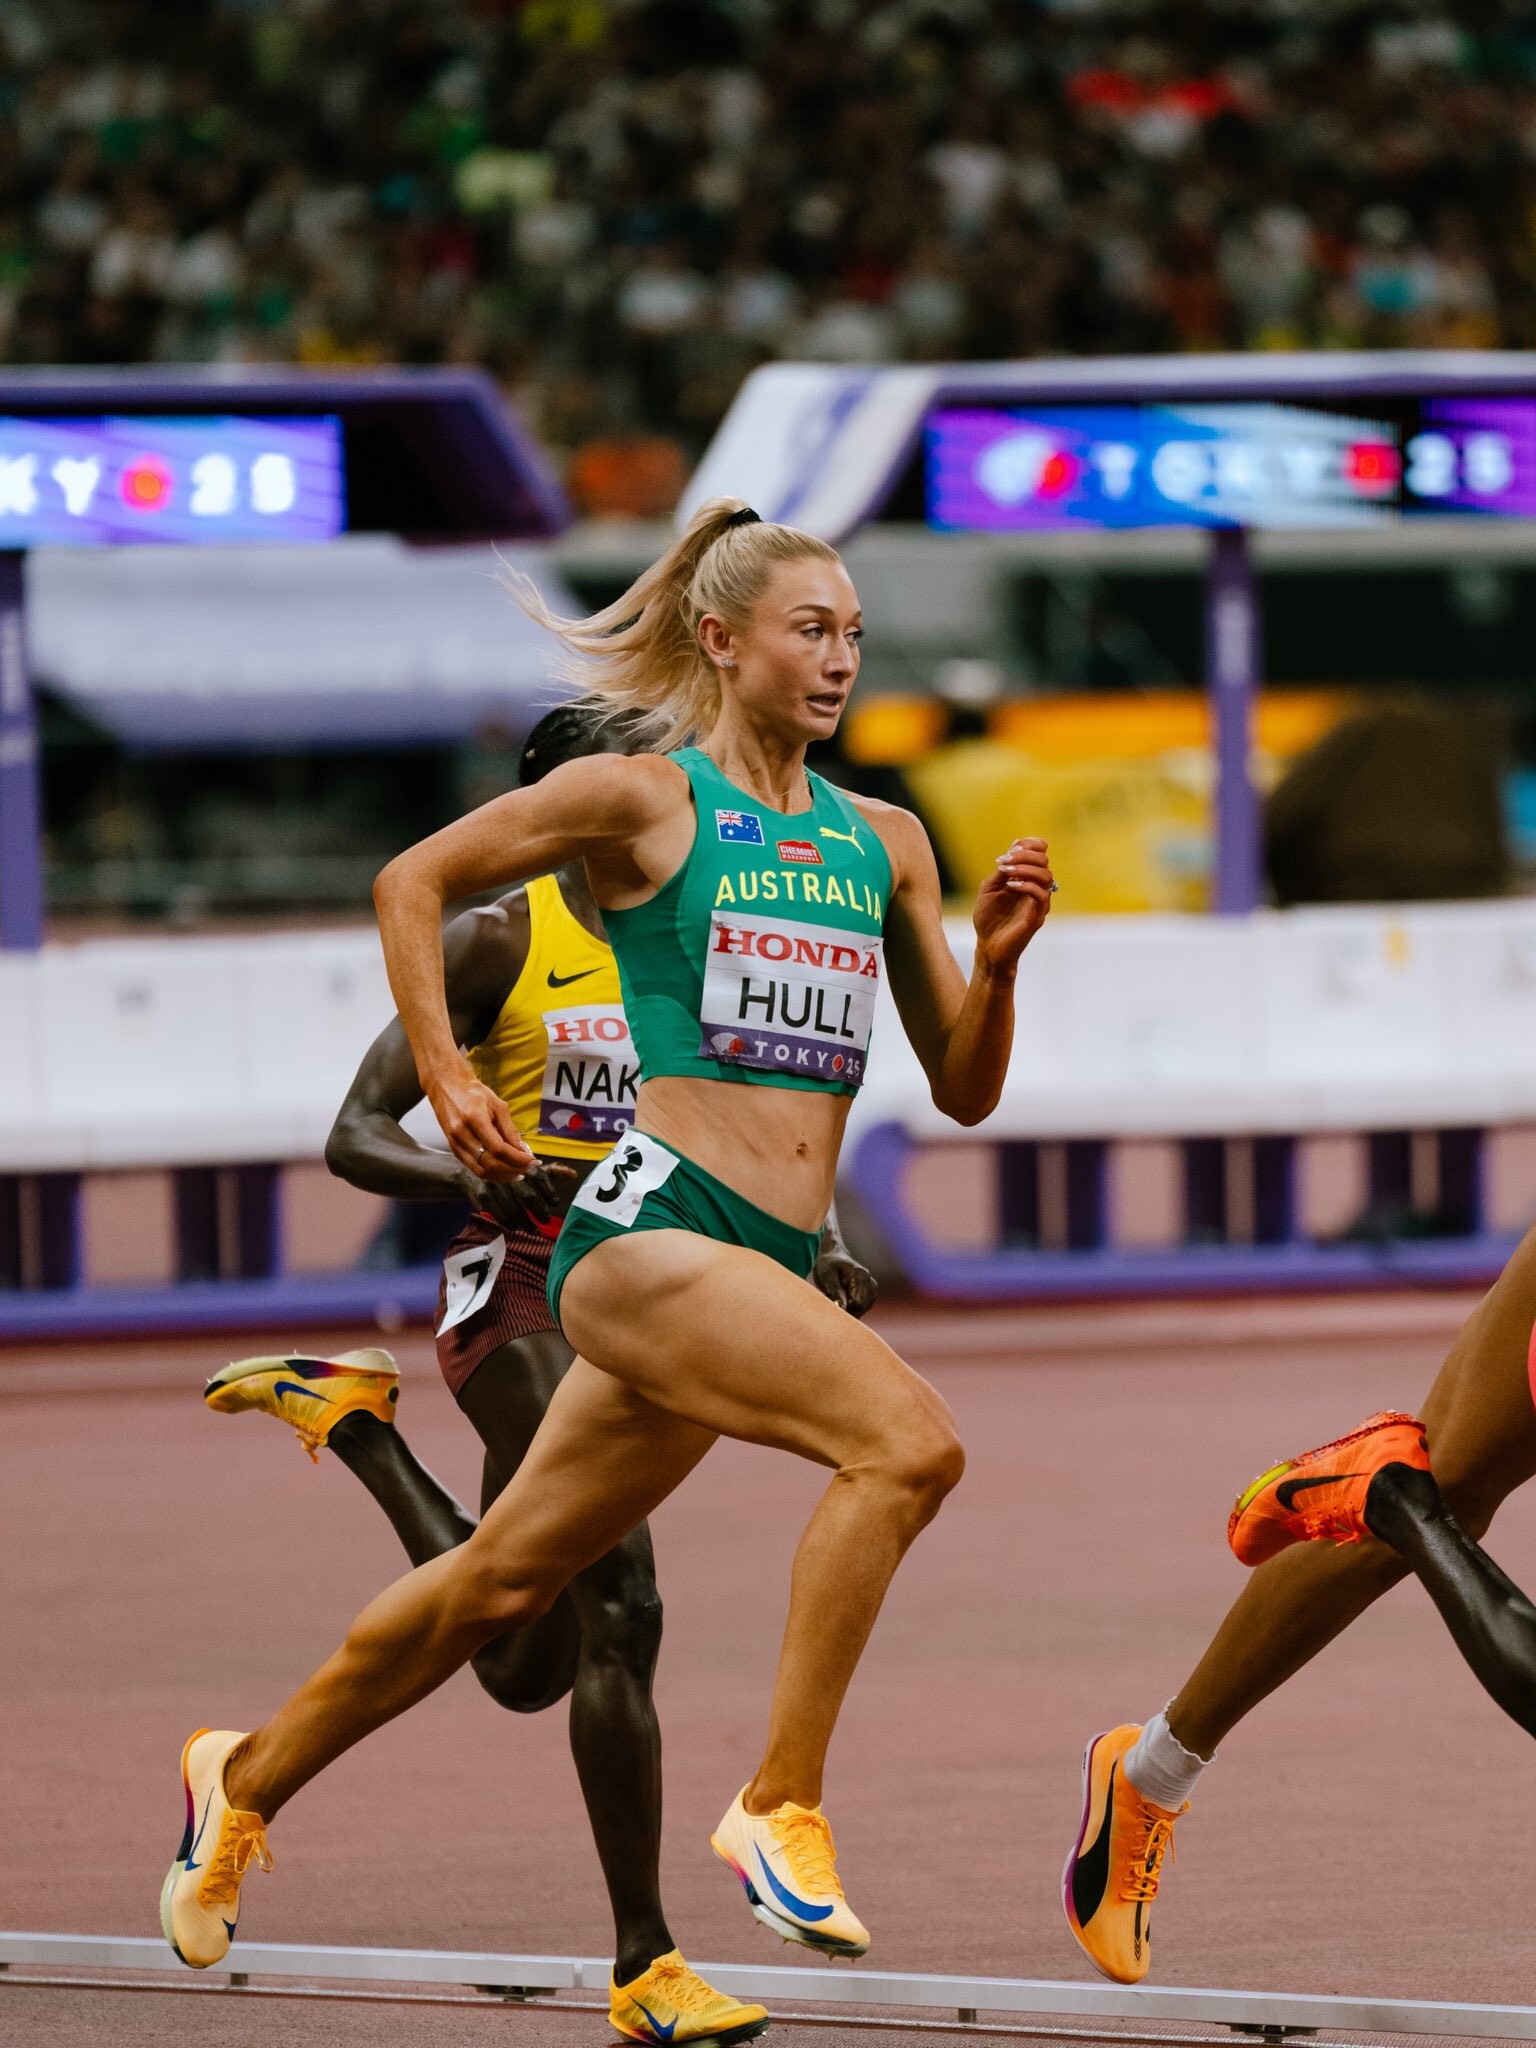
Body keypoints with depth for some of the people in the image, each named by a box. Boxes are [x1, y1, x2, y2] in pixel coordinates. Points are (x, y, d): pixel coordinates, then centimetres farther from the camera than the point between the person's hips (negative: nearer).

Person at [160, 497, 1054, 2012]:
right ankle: (780, 1807, -21)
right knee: (908, 1441, -27)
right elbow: (413, 882, 8)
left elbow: (965, 1090, 16)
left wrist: (996, 958, -2)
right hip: (650, 1224, -6)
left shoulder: (884, 845, 14)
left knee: (506, 1576, 15)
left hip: (774, 1260, 6)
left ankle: (250, 1780, 34)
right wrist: (442, 1076, -1)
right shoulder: (644, 800, -1)